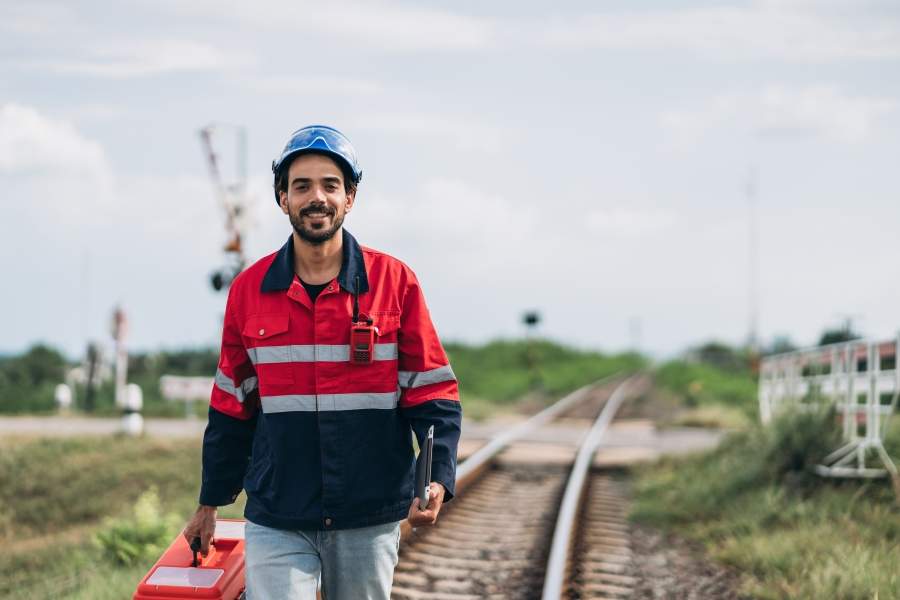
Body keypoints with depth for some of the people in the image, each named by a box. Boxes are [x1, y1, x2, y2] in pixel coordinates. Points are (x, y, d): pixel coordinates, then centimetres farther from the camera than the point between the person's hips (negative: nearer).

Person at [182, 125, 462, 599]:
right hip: (276, 519, 1)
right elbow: (231, 406, 13)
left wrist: (439, 478, -15)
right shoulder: (249, 290, 4)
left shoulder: (395, 282, -2)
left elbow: (433, 392, 0)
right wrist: (210, 503, 16)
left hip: (369, 517, 0)